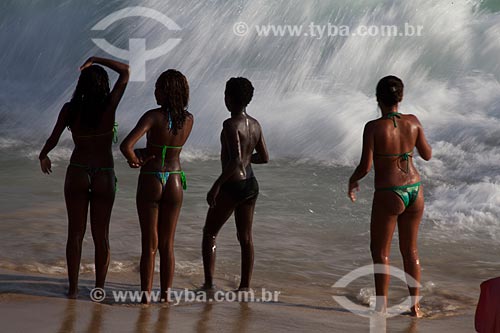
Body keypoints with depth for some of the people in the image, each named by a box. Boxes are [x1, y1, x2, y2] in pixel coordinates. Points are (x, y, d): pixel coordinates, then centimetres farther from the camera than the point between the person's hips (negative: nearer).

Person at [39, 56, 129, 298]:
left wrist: (43, 156, 22)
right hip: (104, 178, -1)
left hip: (77, 174, 1)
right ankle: (99, 288, 12)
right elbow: (125, 71, -2)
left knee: (75, 233, 9)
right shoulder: (109, 106, -11)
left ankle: (73, 287, 10)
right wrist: (95, 60, 0)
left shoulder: (70, 109, -8)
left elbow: (53, 139, 2)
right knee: (101, 235, 9)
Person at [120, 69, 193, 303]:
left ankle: (146, 295, 7)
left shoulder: (153, 116, -17)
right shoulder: (189, 120, -2)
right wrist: (145, 153, 5)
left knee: (149, 244, 4)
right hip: (174, 183, 4)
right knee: (167, 244, 13)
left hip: (150, 182, -4)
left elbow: (126, 146, -27)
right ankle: (166, 293, 17)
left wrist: (136, 160, -8)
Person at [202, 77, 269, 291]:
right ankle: (245, 286, 14)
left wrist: (216, 185, -21)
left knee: (209, 234, 7)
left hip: (232, 186, -7)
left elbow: (235, 161, -26)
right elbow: (264, 157, 12)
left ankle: (209, 283, 2)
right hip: (251, 185, 7)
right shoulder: (255, 125, 5)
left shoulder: (231, 125, -18)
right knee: (245, 238, 12)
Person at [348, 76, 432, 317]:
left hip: (389, 195, -5)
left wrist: (353, 180, 5)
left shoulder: (373, 127, -14)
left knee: (380, 251, 10)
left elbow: (365, 166, -15)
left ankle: (381, 305, 12)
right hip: (415, 191, 5)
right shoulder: (413, 122, -2)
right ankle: (415, 305, 20)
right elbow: (427, 155, 10)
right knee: (410, 250, 17)